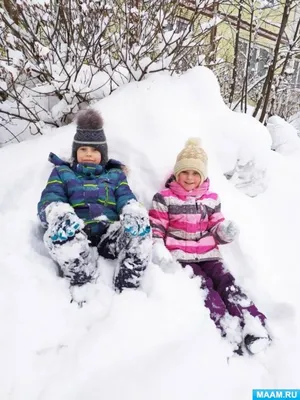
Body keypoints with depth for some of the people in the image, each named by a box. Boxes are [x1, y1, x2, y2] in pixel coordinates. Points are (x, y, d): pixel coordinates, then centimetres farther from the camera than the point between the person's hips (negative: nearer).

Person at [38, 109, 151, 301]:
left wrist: (134, 214, -19)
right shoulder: (62, 172, 21)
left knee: (140, 230, -29)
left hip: (109, 234, 1)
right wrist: (60, 216, -23)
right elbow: (49, 200, 4)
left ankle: (127, 290, -21)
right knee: (59, 234, -35)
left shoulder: (115, 174, 25)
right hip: (76, 235, -1)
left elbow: (126, 198, 8)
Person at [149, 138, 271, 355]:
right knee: (205, 286, -21)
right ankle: (228, 331, -25)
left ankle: (254, 325, -19)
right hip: (181, 256, -3)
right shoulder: (165, 198, 1)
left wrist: (225, 231, -6)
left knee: (227, 283, -15)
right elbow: (155, 227, 0)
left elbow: (215, 229, 18)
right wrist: (157, 247, -19)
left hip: (208, 254, 4)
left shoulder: (211, 199, 13)